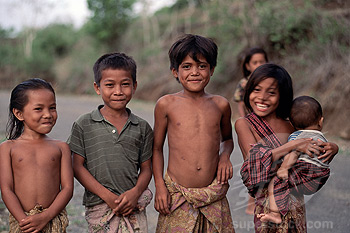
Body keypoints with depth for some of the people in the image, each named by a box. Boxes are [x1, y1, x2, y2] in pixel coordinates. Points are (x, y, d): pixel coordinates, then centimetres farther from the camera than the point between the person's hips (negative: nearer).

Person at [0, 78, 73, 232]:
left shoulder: (61, 147, 5)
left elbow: (67, 188, -1)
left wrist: (46, 217, -13)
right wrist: (24, 220, -14)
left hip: (54, 220, 1)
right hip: (21, 220, 0)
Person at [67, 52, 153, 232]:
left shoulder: (142, 128, 6)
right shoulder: (84, 125, 0)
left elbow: (146, 168, 8)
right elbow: (78, 167, -2)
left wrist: (135, 192, -11)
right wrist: (108, 196, -10)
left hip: (133, 206, 2)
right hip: (99, 207, -1)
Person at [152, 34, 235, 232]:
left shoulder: (220, 105, 5)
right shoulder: (166, 104, -1)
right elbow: (157, 148, 7)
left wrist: (225, 156, 2)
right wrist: (159, 186, 0)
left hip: (214, 198, 2)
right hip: (176, 197, -2)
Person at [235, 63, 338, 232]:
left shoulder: (290, 126, 6)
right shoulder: (243, 124, -6)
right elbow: (254, 159, -19)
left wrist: (332, 149, -6)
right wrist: (293, 145, -20)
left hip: (296, 201, 5)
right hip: (269, 204, -4)